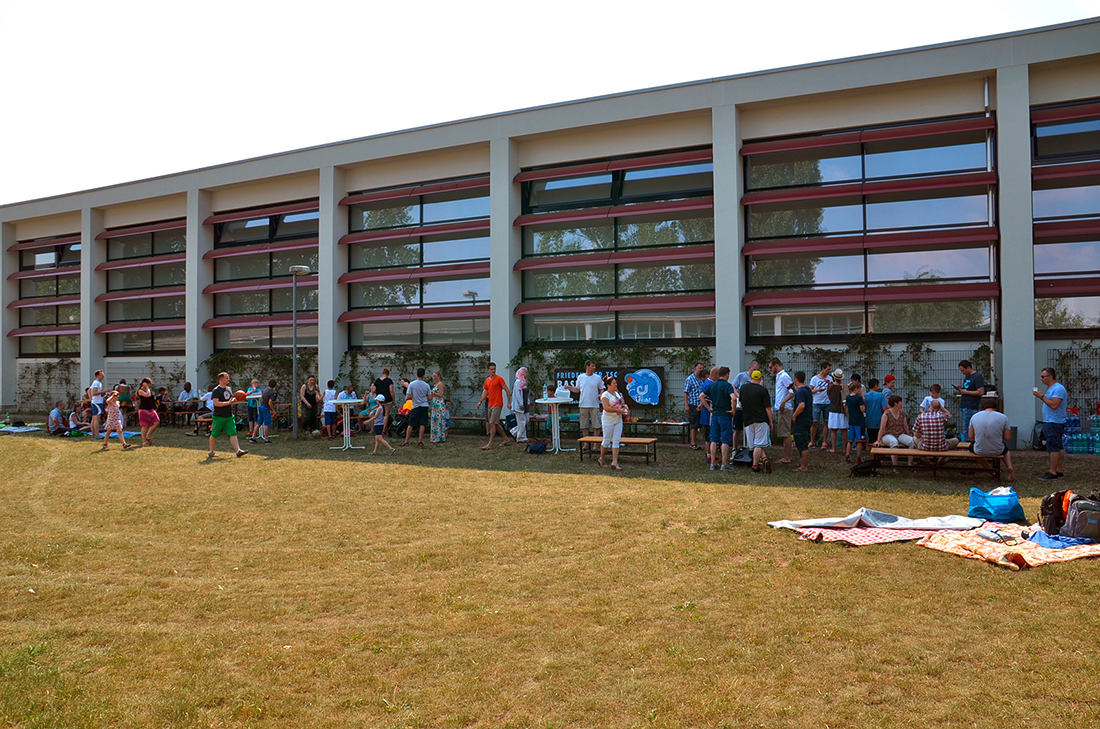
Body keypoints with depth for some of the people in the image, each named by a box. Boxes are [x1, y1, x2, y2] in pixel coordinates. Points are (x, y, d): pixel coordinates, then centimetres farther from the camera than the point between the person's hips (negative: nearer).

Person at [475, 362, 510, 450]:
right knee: (495, 424, 13)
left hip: (497, 405, -8)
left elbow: (507, 390, -8)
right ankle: (506, 439, 26)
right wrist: (480, 401, 0)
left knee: (492, 423, -10)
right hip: (490, 404, 8)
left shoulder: (499, 378, -8)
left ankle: (490, 444, -7)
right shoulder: (487, 380, 13)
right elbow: (485, 392, 14)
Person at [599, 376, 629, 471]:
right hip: (608, 421, -6)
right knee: (607, 441, 2)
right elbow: (606, 408, -21)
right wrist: (619, 410, -23)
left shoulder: (618, 393, 12)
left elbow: (623, 403, 25)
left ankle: (615, 462, 1)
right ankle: (601, 459, 22)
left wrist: (625, 406, 1)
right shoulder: (605, 395, -11)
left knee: (616, 441, 1)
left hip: (618, 420, 6)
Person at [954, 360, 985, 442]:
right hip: (963, 407, 9)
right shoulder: (966, 377, 19)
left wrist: (966, 392, -13)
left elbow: (981, 392, -17)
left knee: (967, 431, -8)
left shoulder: (977, 376, -10)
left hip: (971, 408, -9)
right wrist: (960, 388, 7)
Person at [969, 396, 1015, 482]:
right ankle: (1010, 467, 10)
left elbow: (970, 436, 2)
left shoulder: (974, 416, -5)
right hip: (997, 451, 1)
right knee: (1006, 450, 38)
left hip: (979, 451, -1)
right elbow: (1008, 438, -4)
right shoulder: (1003, 417, -9)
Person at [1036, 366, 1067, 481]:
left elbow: (1054, 405, -25)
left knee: (1053, 448, -11)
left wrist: (1042, 396, -18)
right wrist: (1045, 425, 23)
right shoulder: (1050, 388, 19)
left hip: (1054, 423, -11)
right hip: (1050, 423, 11)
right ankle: (1059, 471, 15)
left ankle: (1052, 472, -11)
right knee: (1058, 448, 12)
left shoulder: (1058, 388, -14)